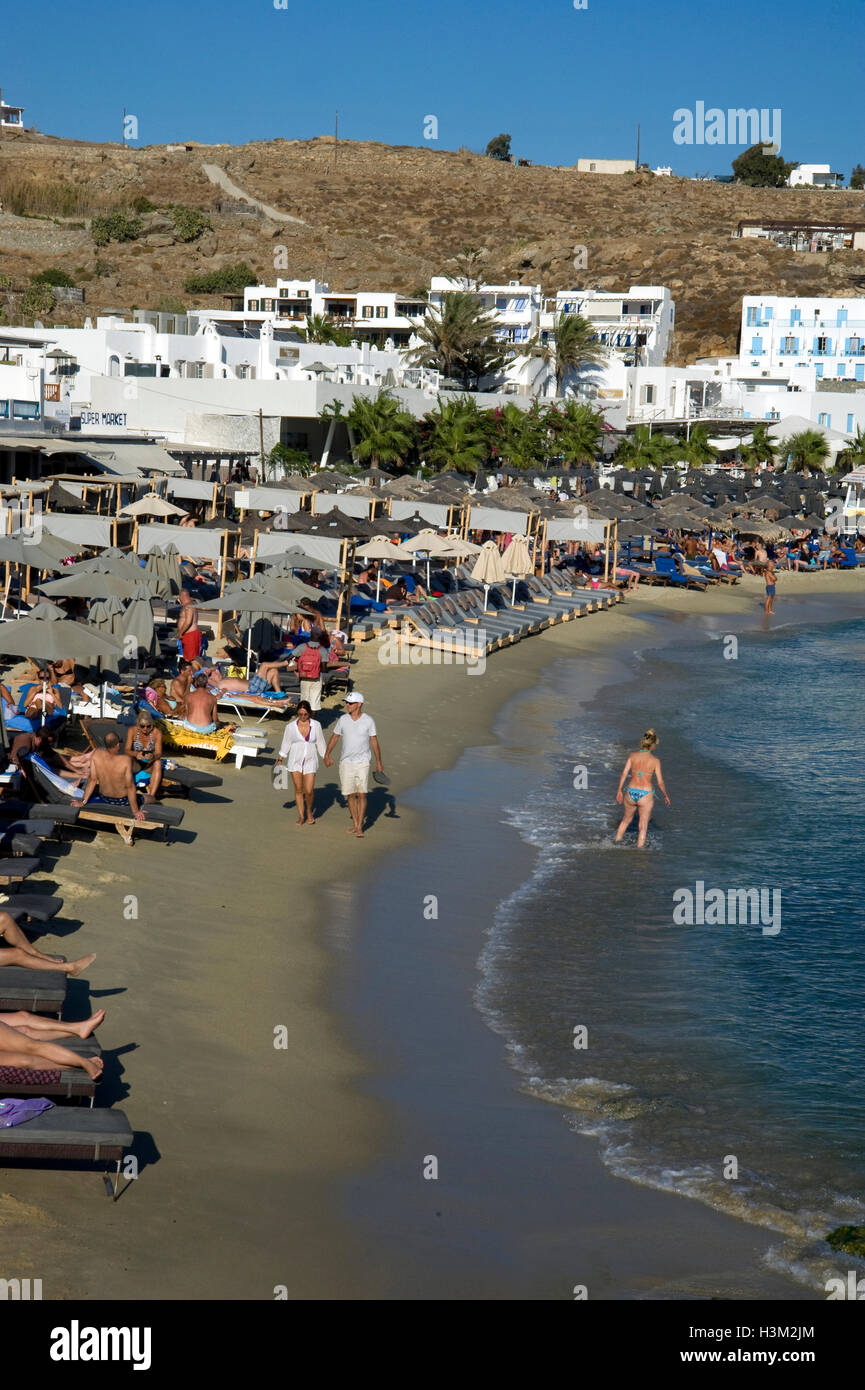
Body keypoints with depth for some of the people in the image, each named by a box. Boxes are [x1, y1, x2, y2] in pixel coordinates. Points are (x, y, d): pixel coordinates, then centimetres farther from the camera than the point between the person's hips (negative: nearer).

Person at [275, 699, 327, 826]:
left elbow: (320, 743, 9)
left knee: (309, 790, -8)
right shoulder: (291, 726, -1)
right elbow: (286, 744, 6)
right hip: (295, 761, 0)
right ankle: (301, 816, 16)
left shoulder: (316, 725, 0)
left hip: (310, 761, 0)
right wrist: (280, 759, 3)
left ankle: (309, 812, 18)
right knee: (298, 789, 4)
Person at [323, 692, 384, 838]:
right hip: (346, 762, 2)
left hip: (362, 762, -2)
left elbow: (374, 741, 2)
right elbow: (334, 737, 12)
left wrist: (379, 762, 3)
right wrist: (327, 755, 15)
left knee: (361, 794, -9)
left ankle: (360, 827, -5)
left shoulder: (368, 720, -5)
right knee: (350, 795, 4)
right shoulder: (343, 719, 0)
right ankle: (355, 825, 15)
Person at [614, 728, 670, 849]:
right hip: (646, 796, -3)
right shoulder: (655, 761, -9)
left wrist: (619, 791, 3)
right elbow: (660, 783, -8)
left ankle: (616, 843, 40)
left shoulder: (632, 756, -3)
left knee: (626, 819, 28)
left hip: (631, 794, 3)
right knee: (643, 827, 10)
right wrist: (665, 796, 8)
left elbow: (624, 773, -7)